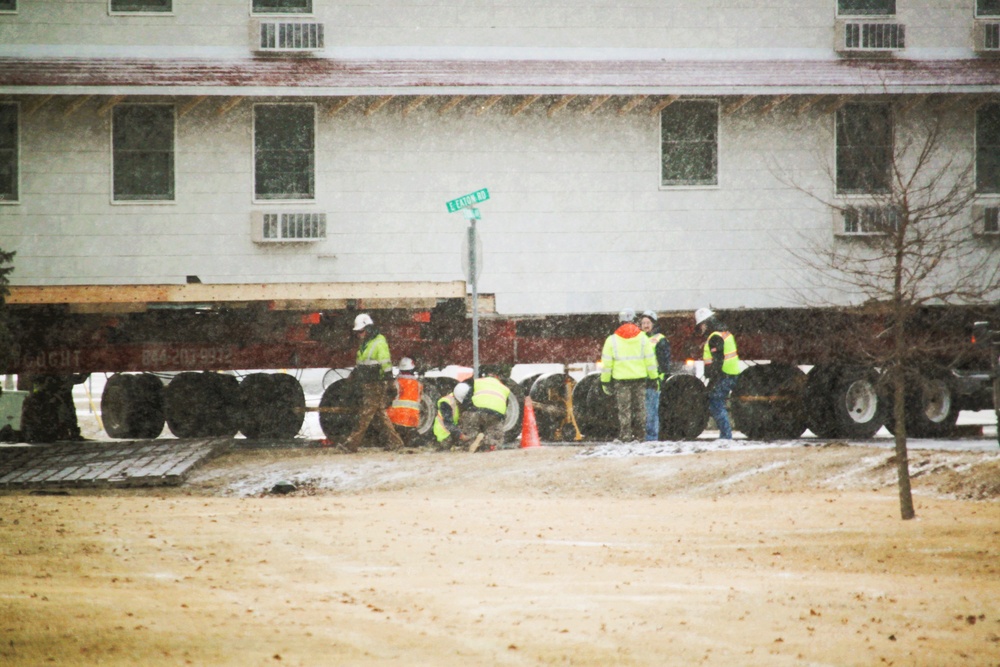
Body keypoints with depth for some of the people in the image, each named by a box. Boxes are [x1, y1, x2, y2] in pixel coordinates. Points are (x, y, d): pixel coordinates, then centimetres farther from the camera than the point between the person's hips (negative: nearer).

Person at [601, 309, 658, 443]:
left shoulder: (612, 340, -2)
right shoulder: (642, 338, 1)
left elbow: (606, 363, -1)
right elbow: (650, 360, 2)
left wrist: (605, 381, 5)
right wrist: (653, 377, 9)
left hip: (621, 379, -1)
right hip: (640, 378, 1)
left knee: (624, 409, 2)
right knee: (639, 408, 8)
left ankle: (625, 436, 0)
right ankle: (639, 435, 10)